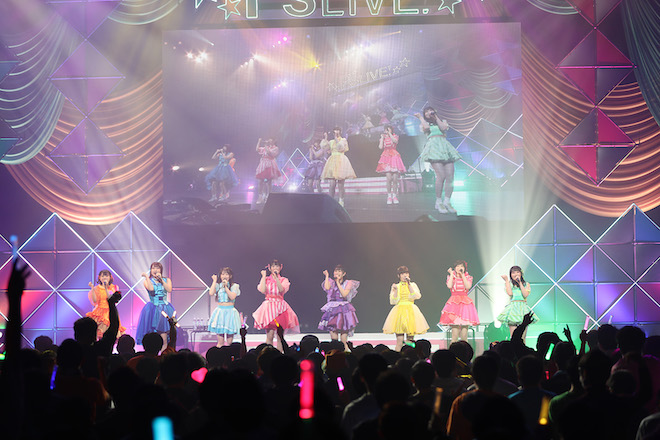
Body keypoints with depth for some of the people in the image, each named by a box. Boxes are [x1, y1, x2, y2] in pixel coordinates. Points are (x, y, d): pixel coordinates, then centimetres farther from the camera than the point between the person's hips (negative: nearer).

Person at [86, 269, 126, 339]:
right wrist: (92, 289, -11)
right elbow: (95, 301, -7)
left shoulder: (113, 288, 2)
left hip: (109, 312, -1)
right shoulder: (97, 288, 5)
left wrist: (106, 288, -20)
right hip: (99, 312, 1)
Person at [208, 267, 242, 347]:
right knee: (219, 330, 1)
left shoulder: (234, 286, -1)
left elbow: (232, 297, -15)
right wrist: (214, 281, -5)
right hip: (220, 310, 2)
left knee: (230, 331, -1)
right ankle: (220, 346, 10)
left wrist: (226, 286, -15)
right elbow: (211, 293, -11)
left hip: (230, 311, -2)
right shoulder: (218, 285, 6)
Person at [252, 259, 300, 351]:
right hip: (269, 306, -1)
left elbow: (282, 290, -12)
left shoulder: (284, 280, 8)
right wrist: (264, 276, -3)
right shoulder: (266, 279, 10)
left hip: (280, 308, 1)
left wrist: (276, 277, -15)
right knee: (269, 335, -8)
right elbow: (263, 290, -9)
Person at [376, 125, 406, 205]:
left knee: (395, 179, -7)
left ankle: (394, 196, 4)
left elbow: (395, 141, -12)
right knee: (389, 179, -14)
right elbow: (380, 147, 0)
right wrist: (382, 137, 4)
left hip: (394, 157, 0)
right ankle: (389, 196, -7)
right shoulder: (383, 138, 16)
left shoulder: (395, 136, 12)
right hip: (386, 158, 0)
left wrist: (389, 133, -7)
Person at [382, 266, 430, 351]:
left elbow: (417, 296, -10)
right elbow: (393, 301, 0)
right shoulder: (396, 286, 9)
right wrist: (395, 290, -12)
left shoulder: (412, 285, 9)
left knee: (411, 340, -1)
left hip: (411, 312, 1)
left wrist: (409, 284, -10)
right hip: (399, 311, -1)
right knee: (399, 341, -7)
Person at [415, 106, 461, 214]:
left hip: (445, 148, 4)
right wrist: (421, 118, 10)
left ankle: (447, 201, -2)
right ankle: (438, 202, -13)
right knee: (441, 176, -21)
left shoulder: (442, 121, 25)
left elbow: (444, 128, 4)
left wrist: (436, 118, 11)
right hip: (434, 148, -4)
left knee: (450, 176, -9)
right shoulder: (425, 124, 19)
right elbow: (426, 127, -5)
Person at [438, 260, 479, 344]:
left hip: (465, 302, 1)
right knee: (454, 325, -8)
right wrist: (452, 274, -3)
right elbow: (449, 286, -11)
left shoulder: (468, 277, 10)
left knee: (464, 325, -4)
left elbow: (468, 286, -11)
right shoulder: (451, 277, 10)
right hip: (454, 302, -1)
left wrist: (462, 275, -8)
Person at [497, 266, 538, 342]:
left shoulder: (526, 284, 13)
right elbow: (510, 293, -9)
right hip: (513, 308, -1)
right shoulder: (509, 284, 11)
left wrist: (520, 283, -2)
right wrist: (506, 280, -1)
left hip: (523, 309, 1)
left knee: (523, 338, -2)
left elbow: (525, 295, -5)